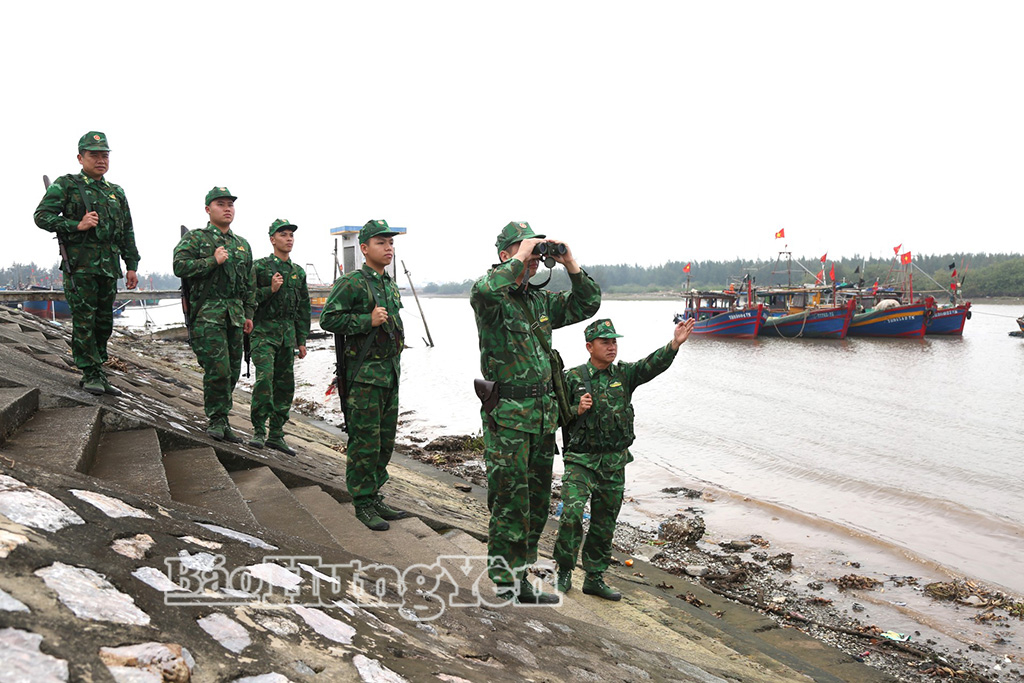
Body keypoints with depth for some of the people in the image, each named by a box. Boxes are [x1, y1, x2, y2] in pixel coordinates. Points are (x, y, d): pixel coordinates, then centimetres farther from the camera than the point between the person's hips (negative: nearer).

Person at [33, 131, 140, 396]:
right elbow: (42, 216, -4)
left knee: (104, 322, 7)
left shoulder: (117, 192, 18)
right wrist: (77, 226, -16)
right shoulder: (66, 185, 3)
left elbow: (128, 233, 19)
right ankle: (91, 374, 2)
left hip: (109, 266, 5)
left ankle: (98, 373, 16)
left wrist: (132, 266, 13)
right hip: (80, 264, -5)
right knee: (84, 321, -6)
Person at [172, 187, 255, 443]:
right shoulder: (195, 238, 4)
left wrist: (249, 314, 15)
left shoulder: (242, 245, 21)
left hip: (235, 314, 6)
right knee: (217, 369, -14)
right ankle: (217, 419, -1)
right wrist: (213, 261, -14)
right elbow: (180, 266, -10)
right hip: (207, 312, -6)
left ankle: (221, 421, 14)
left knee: (232, 371, 5)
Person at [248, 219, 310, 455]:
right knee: (264, 378, -18)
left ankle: (276, 435, 14)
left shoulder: (298, 272, 14)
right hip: (264, 331, -5)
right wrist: (270, 290, -16)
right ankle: (259, 431, -7)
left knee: (285, 384, 5)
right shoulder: (259, 266, -1)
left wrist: (302, 341, 13)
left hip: (288, 333, 5)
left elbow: (303, 309, 17)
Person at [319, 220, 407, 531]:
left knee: (386, 439, 12)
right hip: (364, 374, -8)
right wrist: (367, 321, -21)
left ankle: (375, 496, 23)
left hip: (390, 373, 8)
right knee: (365, 442, -3)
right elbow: (328, 318, -16)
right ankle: (363, 503, 7)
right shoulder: (351, 283, -10)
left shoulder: (391, 286, 15)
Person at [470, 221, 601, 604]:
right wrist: (519, 259, -23)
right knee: (511, 501, -4)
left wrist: (570, 265, 3)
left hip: (543, 414, 8)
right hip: (507, 416, -8)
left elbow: (587, 305, 15)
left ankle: (518, 575, 27)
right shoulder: (493, 300, -9)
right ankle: (505, 585, 7)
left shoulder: (542, 301, 14)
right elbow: (483, 291, -33)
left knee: (537, 501, 14)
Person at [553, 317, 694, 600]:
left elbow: (653, 365, -13)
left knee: (604, 524, 11)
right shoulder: (573, 378, -3)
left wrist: (675, 343, -29)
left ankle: (594, 578, 26)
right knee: (572, 514, -17)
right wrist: (577, 410, -18)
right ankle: (564, 571, 4)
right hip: (581, 460, -3)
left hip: (614, 464, 4)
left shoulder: (624, 374, 4)